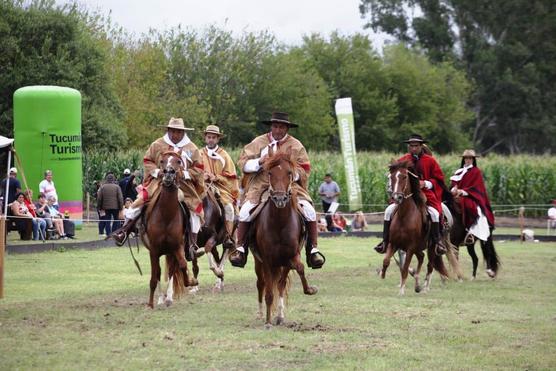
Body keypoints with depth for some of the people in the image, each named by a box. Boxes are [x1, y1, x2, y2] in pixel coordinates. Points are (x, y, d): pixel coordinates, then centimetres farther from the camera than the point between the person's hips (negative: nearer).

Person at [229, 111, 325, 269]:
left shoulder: (295, 145, 8)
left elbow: (304, 170, 5)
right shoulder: (259, 142, 9)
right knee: (247, 210, -24)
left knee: (308, 208, -19)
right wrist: (259, 162, -12)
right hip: (261, 183, 0)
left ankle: (313, 250, -10)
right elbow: (243, 163, 6)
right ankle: (240, 249, -12)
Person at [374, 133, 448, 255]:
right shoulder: (402, 160, 8)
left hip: (426, 193, -2)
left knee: (434, 212, -29)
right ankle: (385, 241, -8)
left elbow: (439, 179, 2)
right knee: (389, 210, -16)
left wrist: (426, 183, -15)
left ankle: (437, 241, -13)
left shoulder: (430, 161, 1)